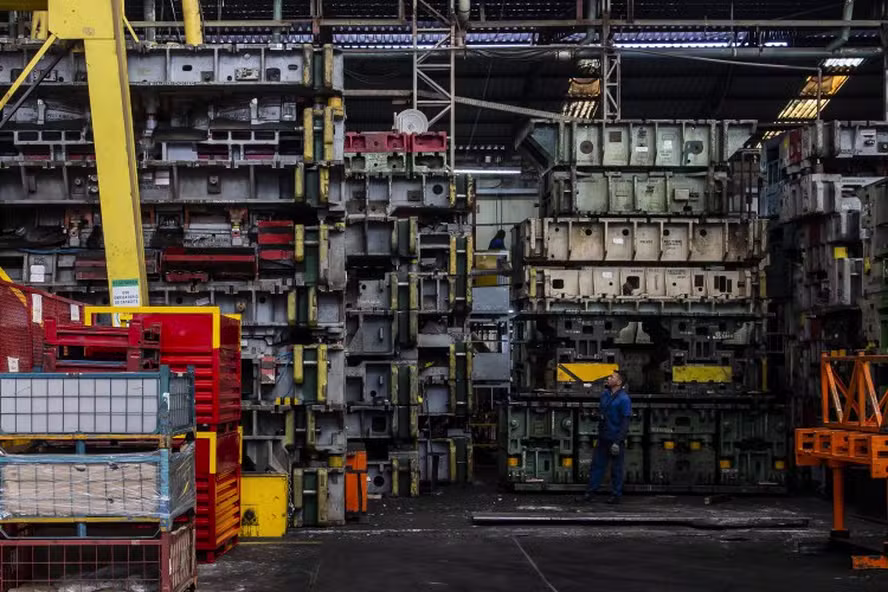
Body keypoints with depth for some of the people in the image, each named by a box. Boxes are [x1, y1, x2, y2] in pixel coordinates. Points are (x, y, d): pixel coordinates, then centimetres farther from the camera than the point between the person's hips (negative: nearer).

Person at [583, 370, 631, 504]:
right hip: (603, 438, 7)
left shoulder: (624, 399, -13)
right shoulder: (605, 394, 8)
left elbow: (625, 423, -16)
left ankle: (616, 496, 12)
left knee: (616, 469, 3)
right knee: (596, 465, 8)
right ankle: (589, 492, 13)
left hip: (615, 439, -7)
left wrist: (618, 442, -20)